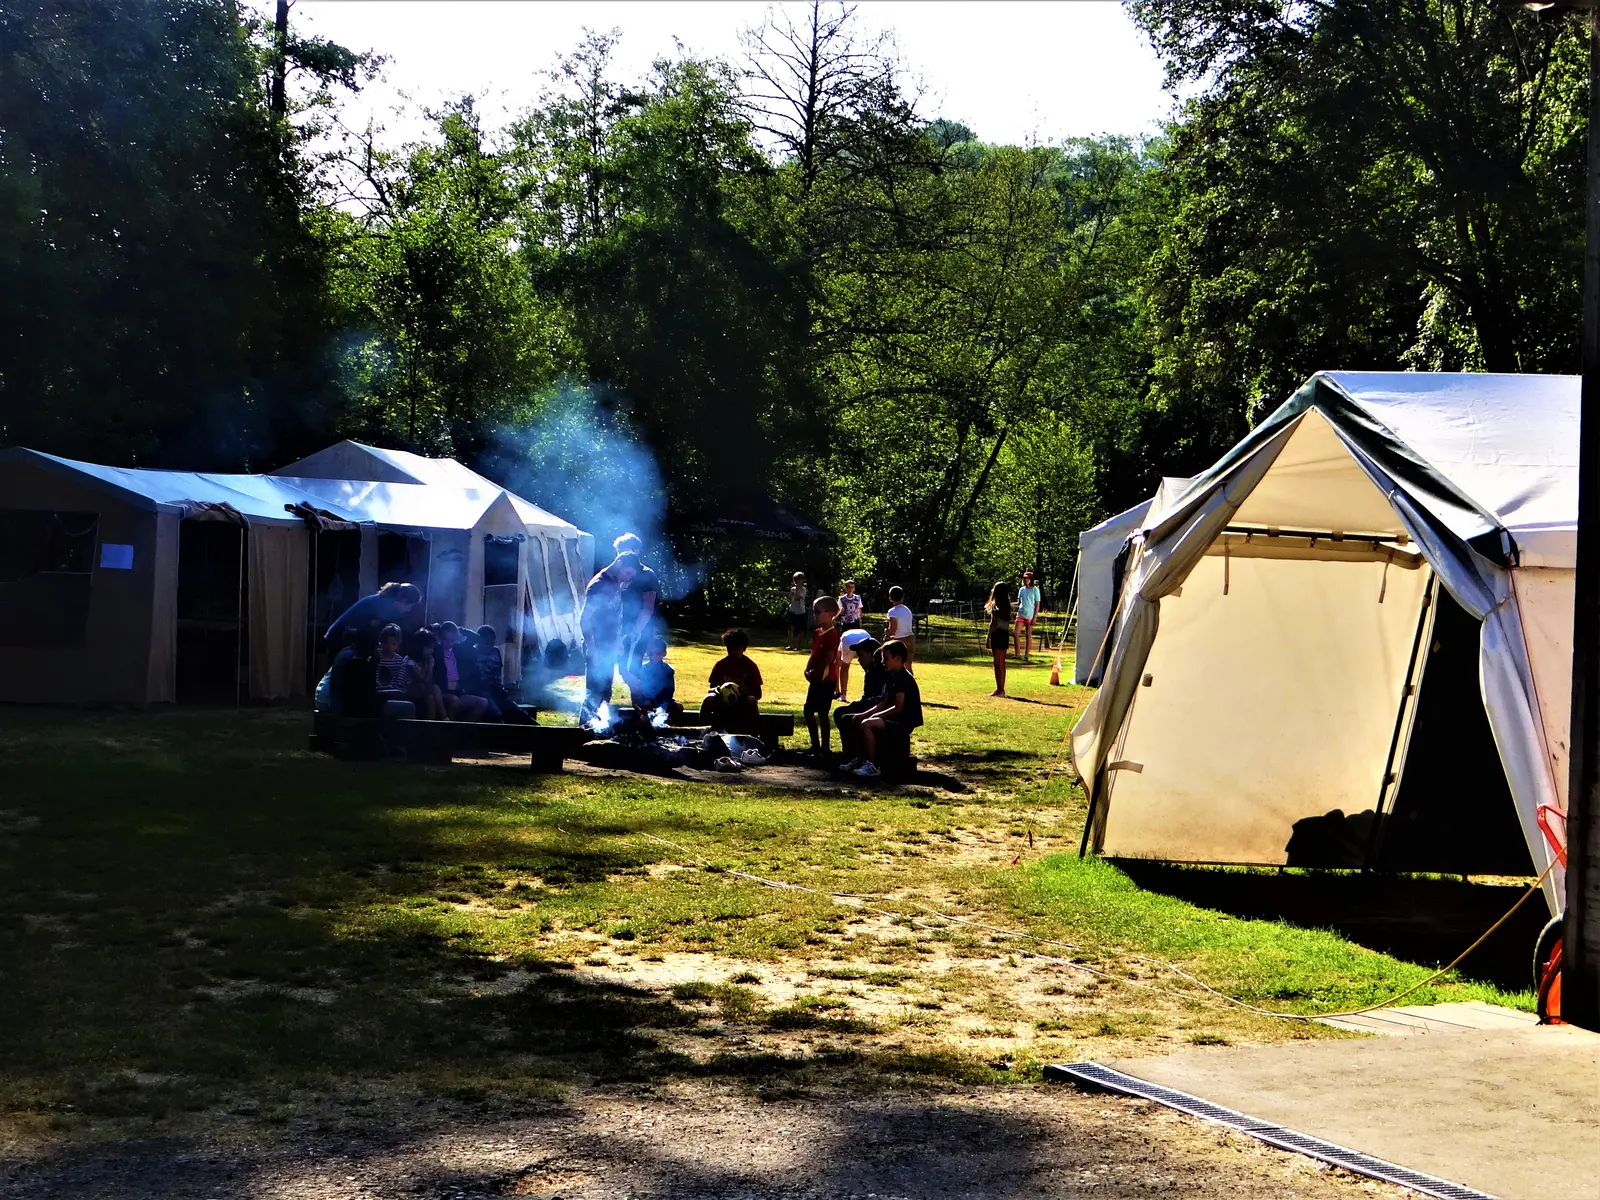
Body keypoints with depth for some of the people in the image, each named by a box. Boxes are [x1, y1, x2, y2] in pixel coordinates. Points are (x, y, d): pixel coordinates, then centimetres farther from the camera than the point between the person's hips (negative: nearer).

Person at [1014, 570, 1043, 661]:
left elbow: (1037, 605, -4)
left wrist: (1035, 617, -10)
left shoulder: (1035, 590, -3)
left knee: (1028, 635, 2)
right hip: (1021, 615, 4)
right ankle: (1017, 654, 0)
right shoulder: (1021, 589, 10)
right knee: (1016, 634, -6)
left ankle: (1026, 655, 7)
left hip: (1030, 616, -4)